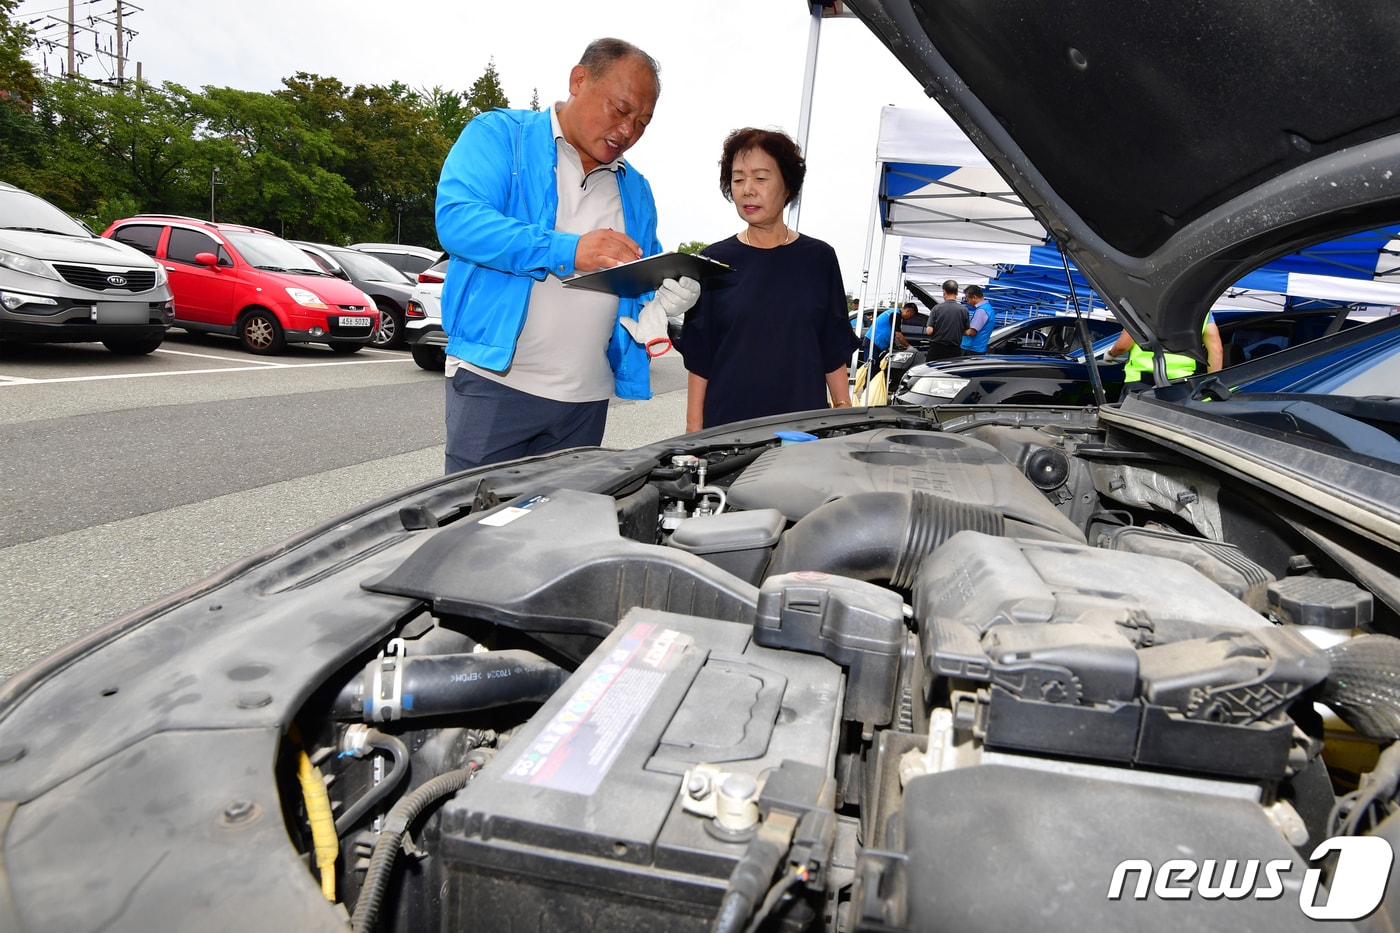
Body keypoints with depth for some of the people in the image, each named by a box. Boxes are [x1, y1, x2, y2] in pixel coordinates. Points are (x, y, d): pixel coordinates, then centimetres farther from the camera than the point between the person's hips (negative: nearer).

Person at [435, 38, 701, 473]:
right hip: (495, 378, -5)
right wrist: (568, 251, -26)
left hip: (586, 399, 5)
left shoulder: (635, 190, 17)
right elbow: (456, 219, -16)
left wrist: (670, 296, -3)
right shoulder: (499, 134, 0)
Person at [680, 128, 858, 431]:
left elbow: (834, 353, 7)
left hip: (805, 425, 1)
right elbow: (698, 359, 1)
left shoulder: (819, 259, 5)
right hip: (726, 427, -1)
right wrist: (694, 429, -4)